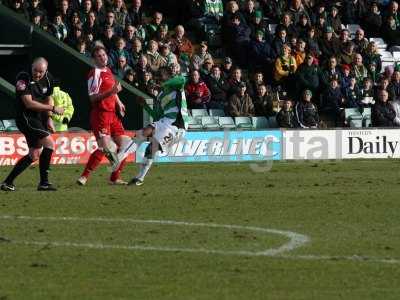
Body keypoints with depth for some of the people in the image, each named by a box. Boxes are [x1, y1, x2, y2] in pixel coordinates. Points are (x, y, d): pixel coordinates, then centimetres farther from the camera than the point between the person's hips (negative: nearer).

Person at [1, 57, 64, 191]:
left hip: (39, 118, 8)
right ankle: (43, 183, -12)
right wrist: (52, 108, -21)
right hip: (25, 118, -8)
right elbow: (28, 103, -22)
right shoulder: (23, 78, -19)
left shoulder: (48, 78, 4)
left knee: (34, 155, 9)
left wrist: (48, 119, 6)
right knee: (49, 143, -19)